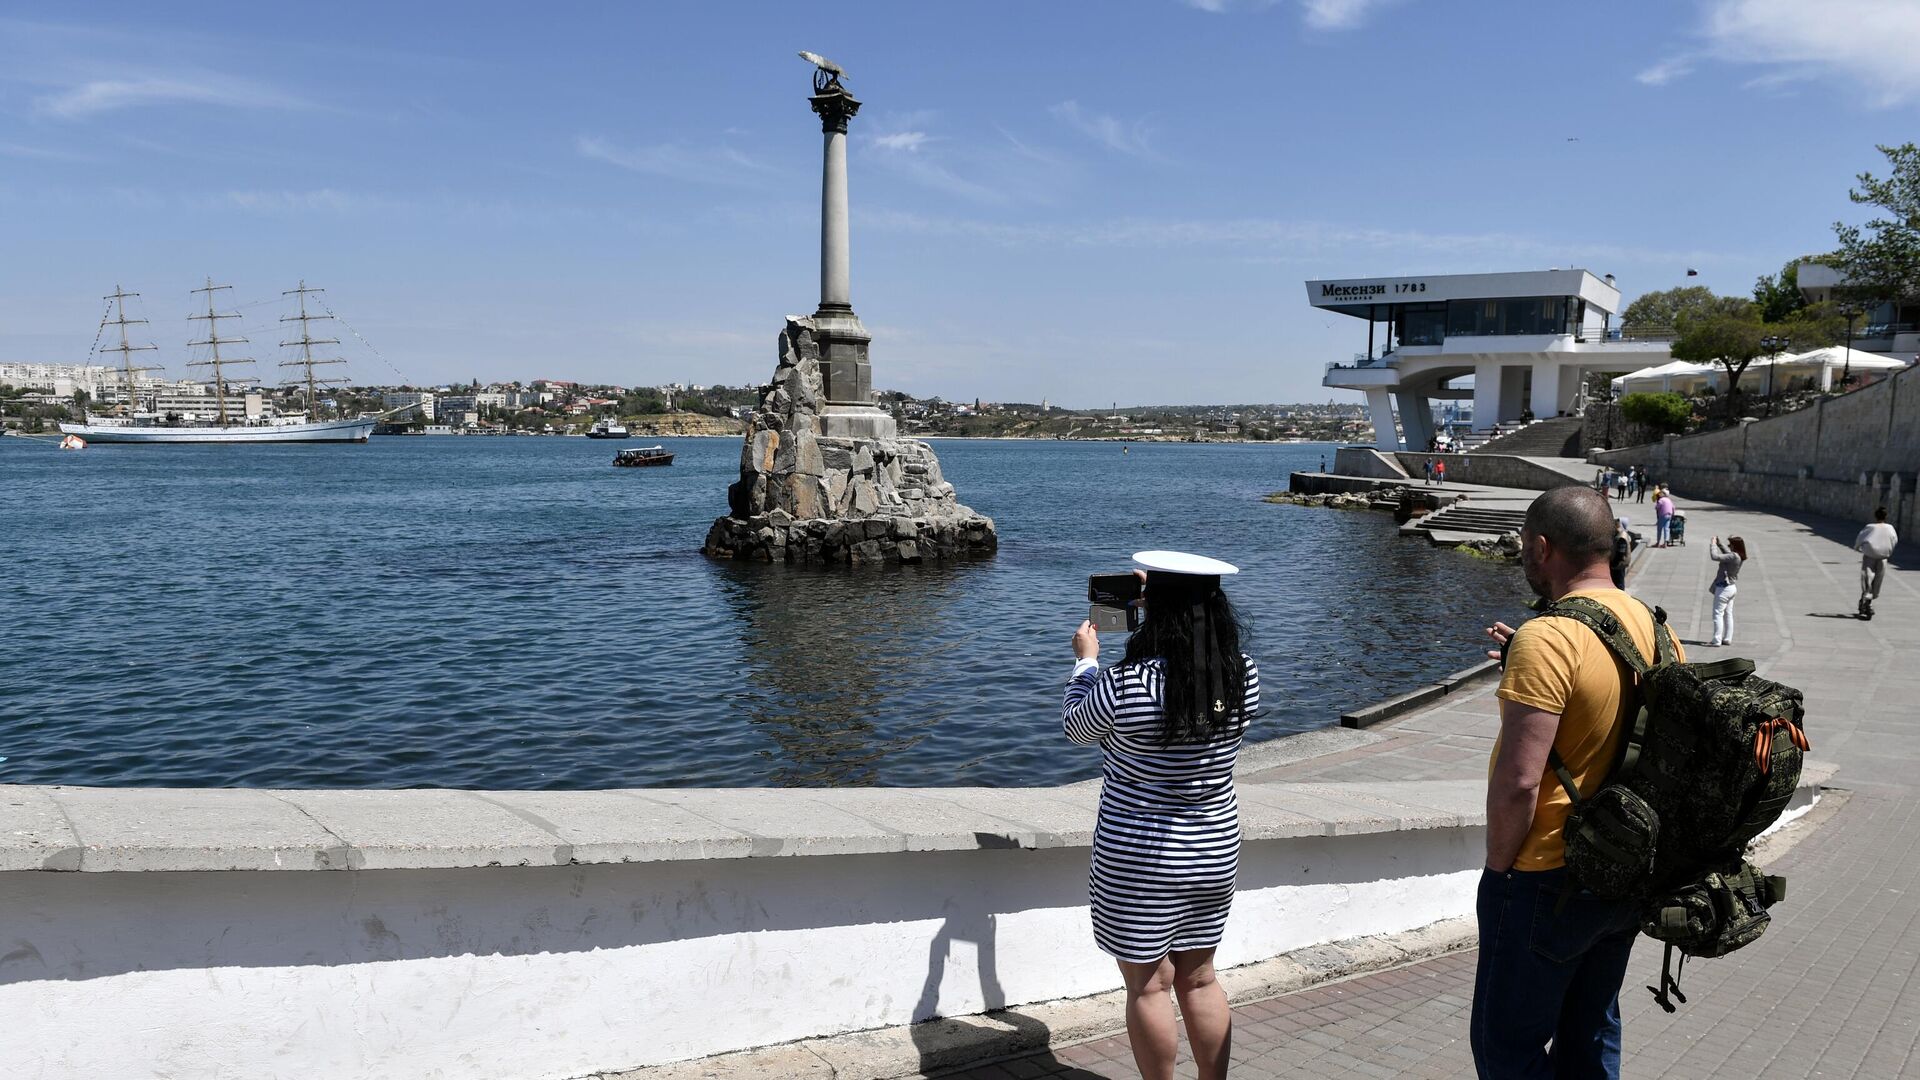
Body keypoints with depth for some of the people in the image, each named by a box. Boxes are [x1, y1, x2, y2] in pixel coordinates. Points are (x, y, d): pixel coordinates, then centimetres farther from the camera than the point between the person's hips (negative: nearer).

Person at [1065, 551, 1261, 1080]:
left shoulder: (1125, 687, -24)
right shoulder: (1244, 677, -10)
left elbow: (1076, 725, -3)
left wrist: (1086, 659, 13)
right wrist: (1156, 600, 18)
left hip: (1137, 865, -5)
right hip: (1215, 856, 5)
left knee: (1147, 987, 11)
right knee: (1199, 980, 20)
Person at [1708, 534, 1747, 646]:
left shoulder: (1733, 557, -24)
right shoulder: (1740, 557, 3)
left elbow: (1715, 556, -30)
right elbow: (1727, 552, 23)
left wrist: (1713, 544, -16)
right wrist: (1719, 543, 20)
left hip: (1724, 588, -9)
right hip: (1732, 587, 9)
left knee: (1718, 614, -4)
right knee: (1728, 614, 15)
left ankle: (1717, 640, -5)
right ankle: (1727, 639, 21)